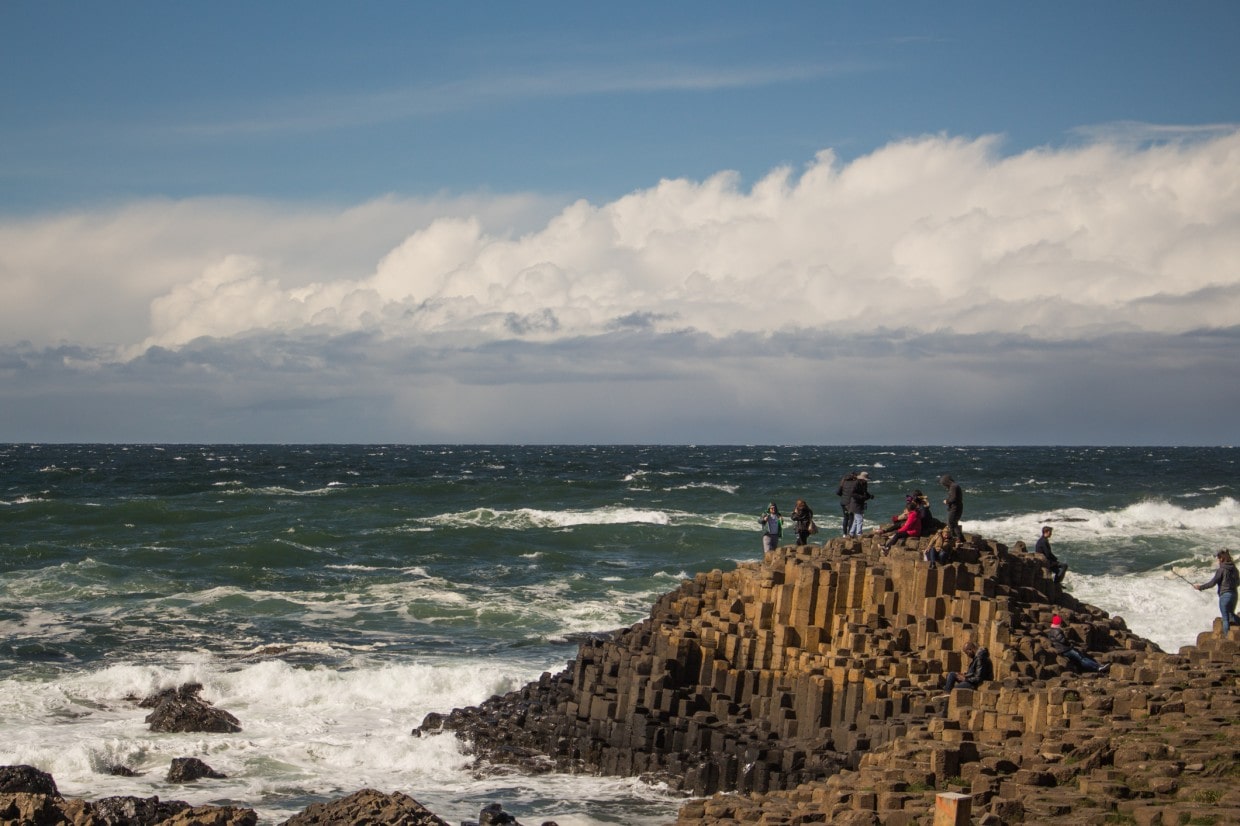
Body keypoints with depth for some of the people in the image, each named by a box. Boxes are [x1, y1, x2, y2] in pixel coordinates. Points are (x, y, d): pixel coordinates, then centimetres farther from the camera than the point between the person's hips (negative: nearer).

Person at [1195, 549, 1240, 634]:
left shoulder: (1221, 570, -14)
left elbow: (1212, 583, -14)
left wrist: (1200, 587, -4)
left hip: (1224, 596, -7)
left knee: (1226, 619, 2)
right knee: (1231, 615, 25)